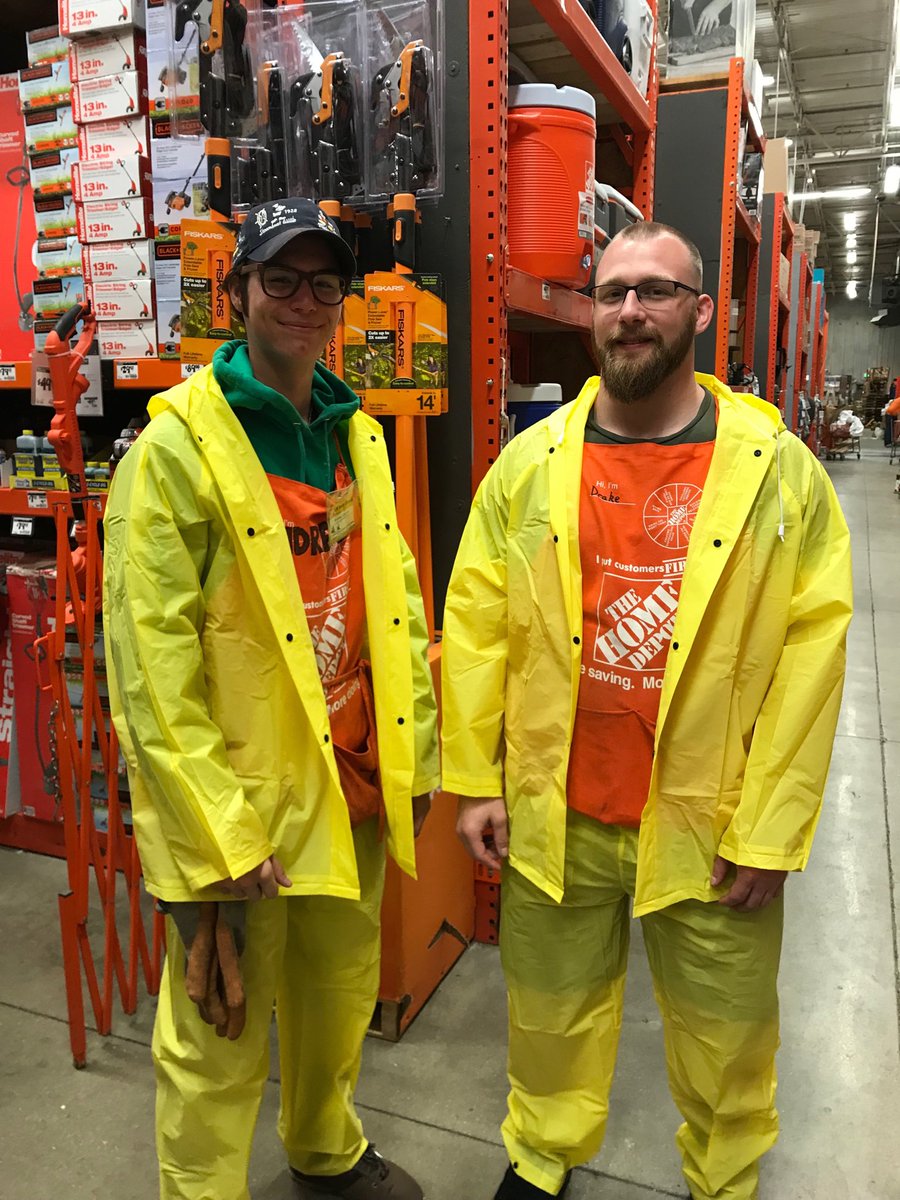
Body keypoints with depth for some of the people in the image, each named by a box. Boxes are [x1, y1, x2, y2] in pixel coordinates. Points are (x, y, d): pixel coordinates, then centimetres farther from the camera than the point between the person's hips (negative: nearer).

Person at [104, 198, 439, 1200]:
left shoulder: (358, 436, 8)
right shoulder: (177, 447, -13)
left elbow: (396, 607, 10)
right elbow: (151, 664, -17)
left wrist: (416, 756, 7)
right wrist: (217, 834, -17)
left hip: (353, 784, 7)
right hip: (237, 798, -6)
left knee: (339, 999, 25)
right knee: (221, 1034, 11)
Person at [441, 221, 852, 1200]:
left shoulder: (778, 471, -6)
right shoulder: (530, 463, -1)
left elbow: (810, 653, -8)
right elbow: (475, 628, 0)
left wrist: (770, 831, -9)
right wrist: (474, 780, -2)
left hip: (710, 824, -1)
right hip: (553, 815, 2)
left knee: (724, 1037, 19)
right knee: (551, 1011, 21)